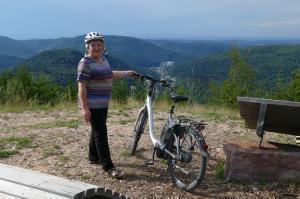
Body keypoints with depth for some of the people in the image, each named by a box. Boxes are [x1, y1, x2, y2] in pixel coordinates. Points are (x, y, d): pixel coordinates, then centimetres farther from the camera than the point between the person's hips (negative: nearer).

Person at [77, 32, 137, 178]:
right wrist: (84, 108, -25)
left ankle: (93, 157, 36)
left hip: (103, 104, 9)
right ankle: (108, 166, -1)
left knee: (97, 130, 19)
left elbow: (110, 75, 28)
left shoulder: (103, 59, 10)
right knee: (101, 133, -7)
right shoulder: (85, 63, -16)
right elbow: (81, 87, -19)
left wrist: (127, 73, 32)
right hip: (92, 105, -9)